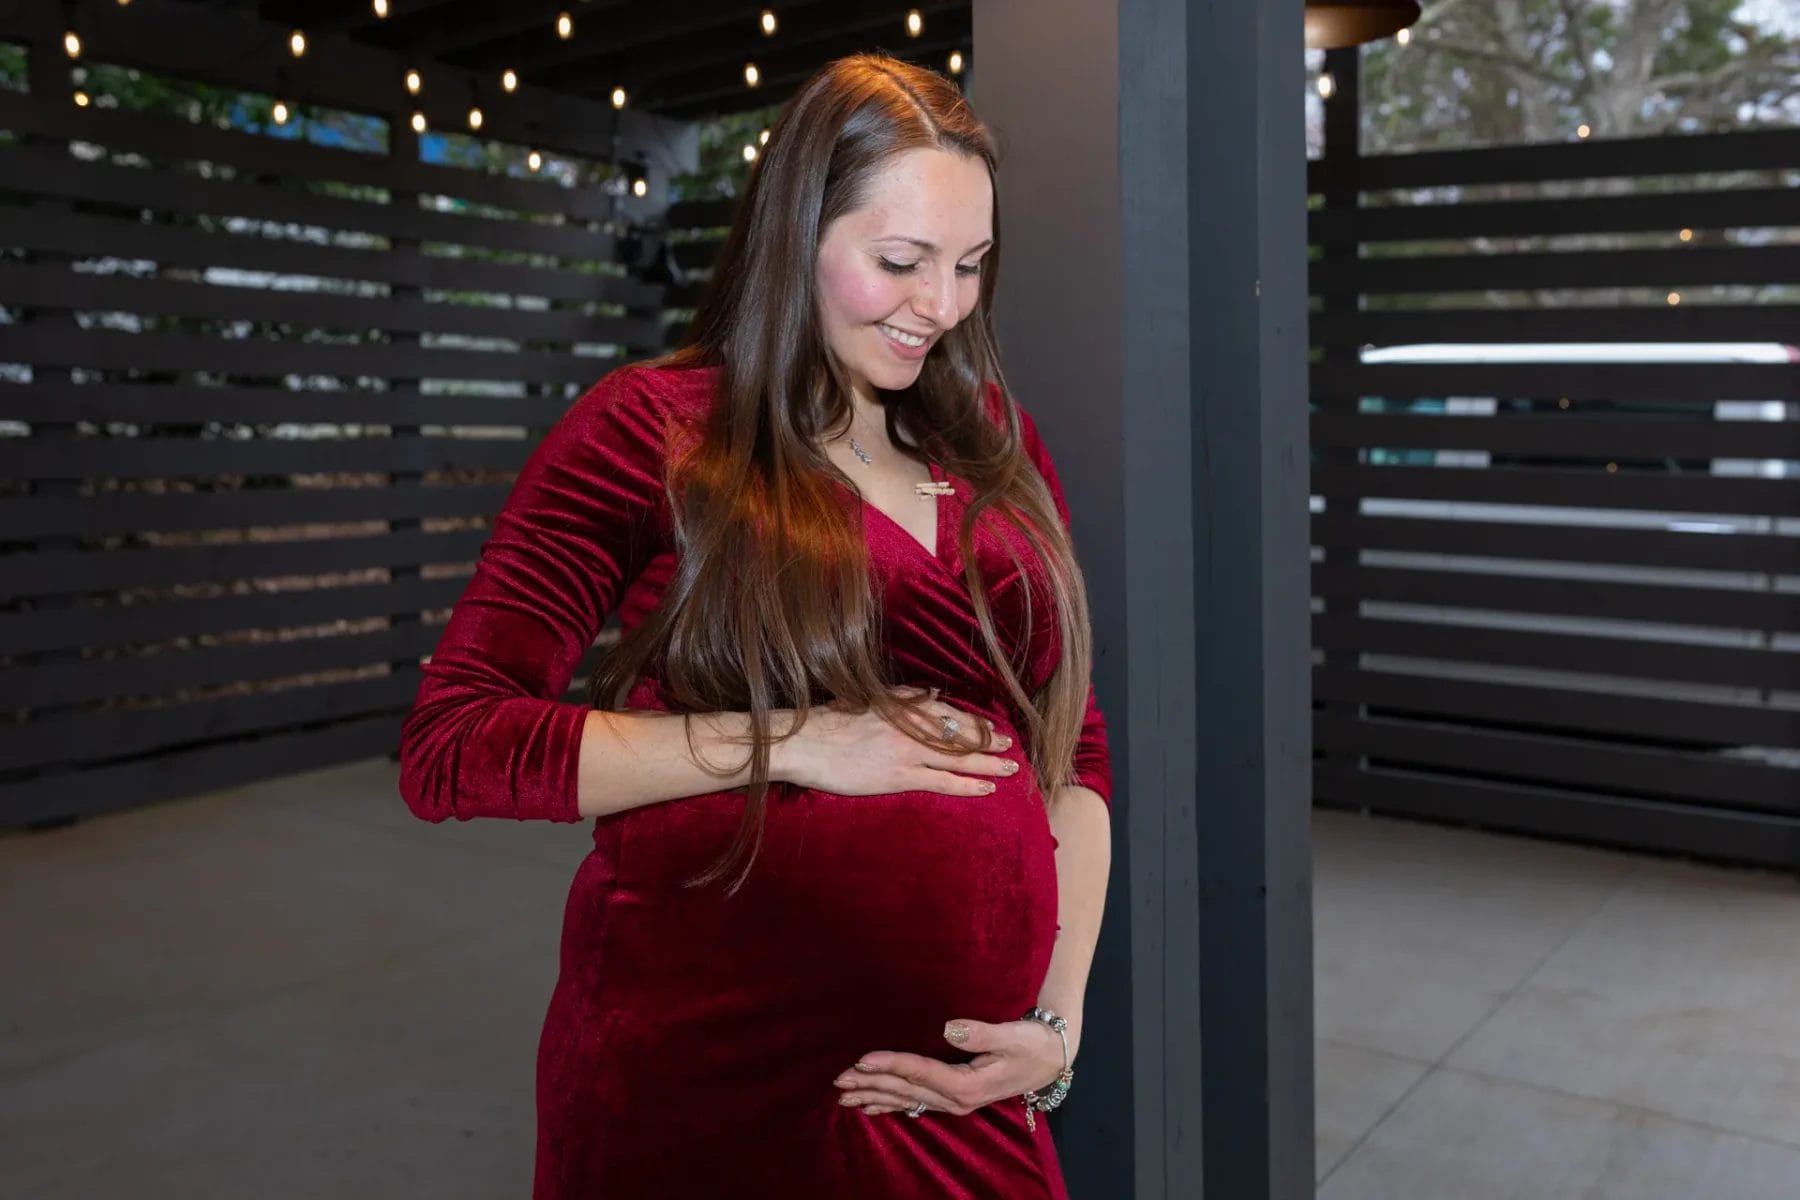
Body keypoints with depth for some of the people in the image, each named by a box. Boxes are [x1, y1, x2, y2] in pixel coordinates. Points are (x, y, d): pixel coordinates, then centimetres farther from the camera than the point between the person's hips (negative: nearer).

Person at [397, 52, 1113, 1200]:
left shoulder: (995, 442, 8)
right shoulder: (652, 427, -5)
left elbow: (1073, 748, 10)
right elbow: (447, 749, -11)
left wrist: (1060, 1018, -3)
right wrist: (792, 743, -17)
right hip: (705, 1080, -3)